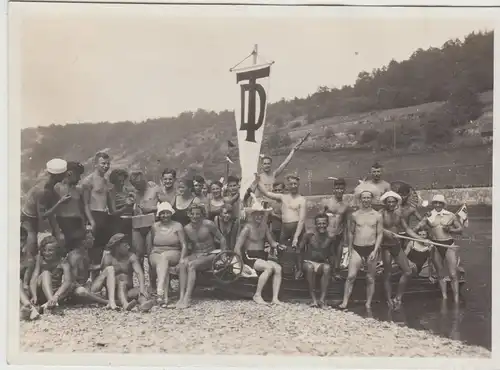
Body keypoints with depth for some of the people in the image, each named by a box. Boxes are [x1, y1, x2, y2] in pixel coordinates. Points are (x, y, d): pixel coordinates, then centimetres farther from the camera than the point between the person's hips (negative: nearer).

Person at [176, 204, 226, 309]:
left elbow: (222, 239, -2)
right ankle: (181, 297, -35)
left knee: (191, 265, -32)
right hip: (195, 255, 4)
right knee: (182, 263, -28)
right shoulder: (187, 228, 5)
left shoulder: (208, 224, -8)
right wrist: (183, 257, 2)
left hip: (210, 256, -4)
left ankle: (187, 298, -35)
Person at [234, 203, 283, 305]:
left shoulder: (264, 226, 11)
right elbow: (237, 249, -12)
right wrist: (243, 265, -15)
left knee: (278, 268, -21)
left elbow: (272, 242, 14)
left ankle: (275, 298, -24)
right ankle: (257, 295, -19)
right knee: (269, 267, -30)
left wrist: (277, 245, -8)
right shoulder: (248, 228, -9)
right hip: (249, 257, -6)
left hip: (262, 256, 6)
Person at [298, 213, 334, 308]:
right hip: (308, 262, -1)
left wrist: (332, 266, -2)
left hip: (322, 264, 2)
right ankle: (314, 299, -33)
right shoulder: (309, 235, -6)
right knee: (309, 267, -38)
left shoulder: (330, 238, 1)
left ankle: (322, 300, -35)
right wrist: (300, 265, -6)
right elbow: (300, 250, -2)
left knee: (327, 268, -34)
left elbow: (332, 255, 10)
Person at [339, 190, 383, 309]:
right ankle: (345, 302, -9)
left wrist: (375, 251, -8)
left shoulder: (377, 216, 2)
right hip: (357, 249, 0)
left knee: (370, 279, 6)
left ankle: (368, 304, 14)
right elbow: (350, 233, 12)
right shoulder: (354, 215, 5)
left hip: (371, 249, 0)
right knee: (350, 276, -10)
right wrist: (350, 249, 9)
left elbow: (380, 234, 1)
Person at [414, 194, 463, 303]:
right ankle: (444, 297, 21)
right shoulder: (429, 216, 4)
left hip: (449, 245, -1)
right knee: (440, 275, 9)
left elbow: (460, 229, 7)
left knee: (453, 274, -6)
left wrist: (450, 230, -10)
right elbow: (417, 227, -3)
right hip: (435, 247, 1)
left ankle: (456, 300, 0)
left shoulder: (451, 216, 4)